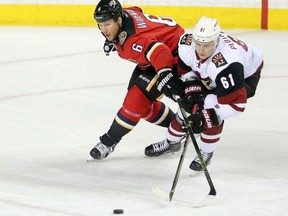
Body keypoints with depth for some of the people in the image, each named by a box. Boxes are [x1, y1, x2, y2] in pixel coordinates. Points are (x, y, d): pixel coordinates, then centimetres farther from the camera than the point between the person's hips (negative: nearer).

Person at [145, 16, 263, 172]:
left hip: (245, 76, -6)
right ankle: (171, 141, 34)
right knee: (188, 104, 5)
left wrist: (203, 100, -38)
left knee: (212, 113, -23)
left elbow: (236, 103, -44)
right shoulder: (187, 43, -29)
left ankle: (206, 153, 2)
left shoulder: (227, 64, -48)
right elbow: (185, 68, -5)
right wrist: (192, 88, -18)